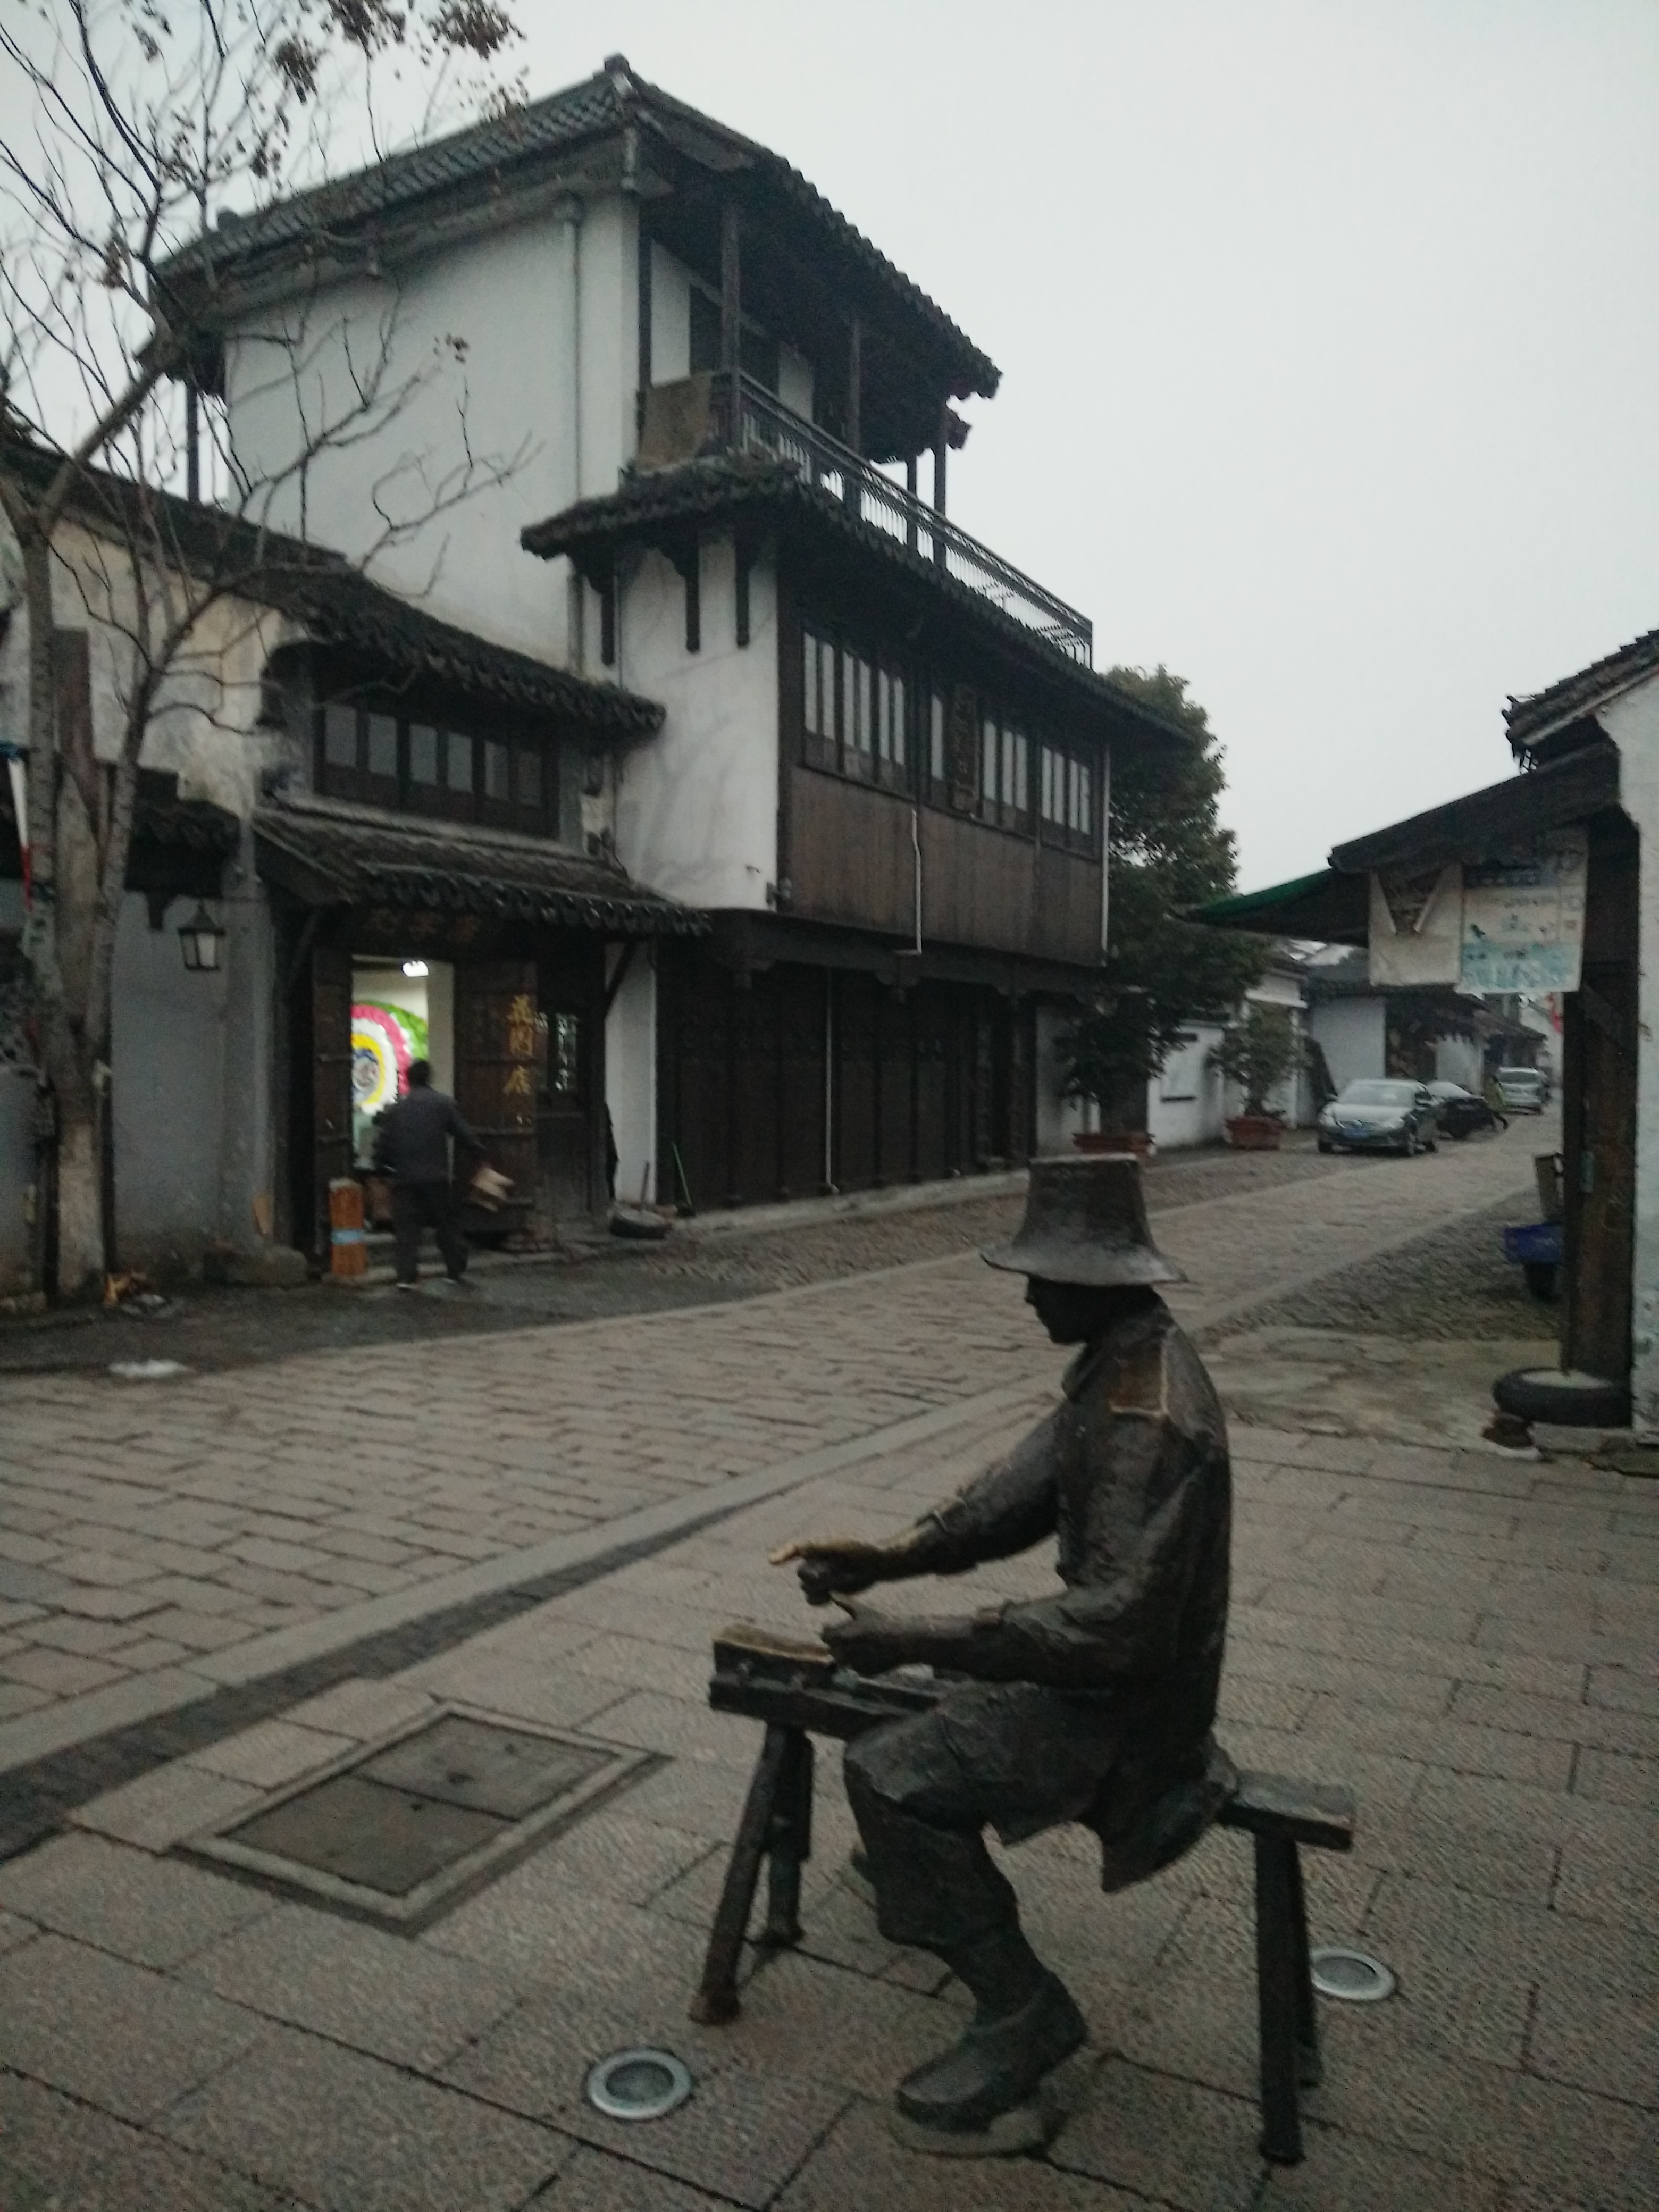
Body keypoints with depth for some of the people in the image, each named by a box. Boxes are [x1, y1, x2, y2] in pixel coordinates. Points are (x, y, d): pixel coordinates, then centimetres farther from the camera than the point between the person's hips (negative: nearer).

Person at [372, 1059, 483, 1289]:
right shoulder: (444, 1103, 0)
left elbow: (383, 1145, 4)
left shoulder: (395, 1110, 5)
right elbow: (463, 1134, -2)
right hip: (436, 1177, 0)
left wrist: (382, 1166, 16)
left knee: (406, 1227, 3)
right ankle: (456, 1269, 21)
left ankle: (407, 1276, -5)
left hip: (404, 1179, 0)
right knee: (445, 1224, 13)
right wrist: (479, 1153, 9)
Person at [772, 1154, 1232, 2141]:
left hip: (1127, 1699, -10)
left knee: (888, 1771, -18)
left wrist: (916, 1640, -34)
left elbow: (1115, 1624, -35)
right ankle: (917, 1869, 44)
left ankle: (1025, 2011, -1)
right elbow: (1029, 1484, 4)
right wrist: (891, 1556, -9)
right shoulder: (1117, 1358, 0)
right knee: (905, 1664, 25)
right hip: (1112, 1648, 10)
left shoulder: (1149, 1417, -32)